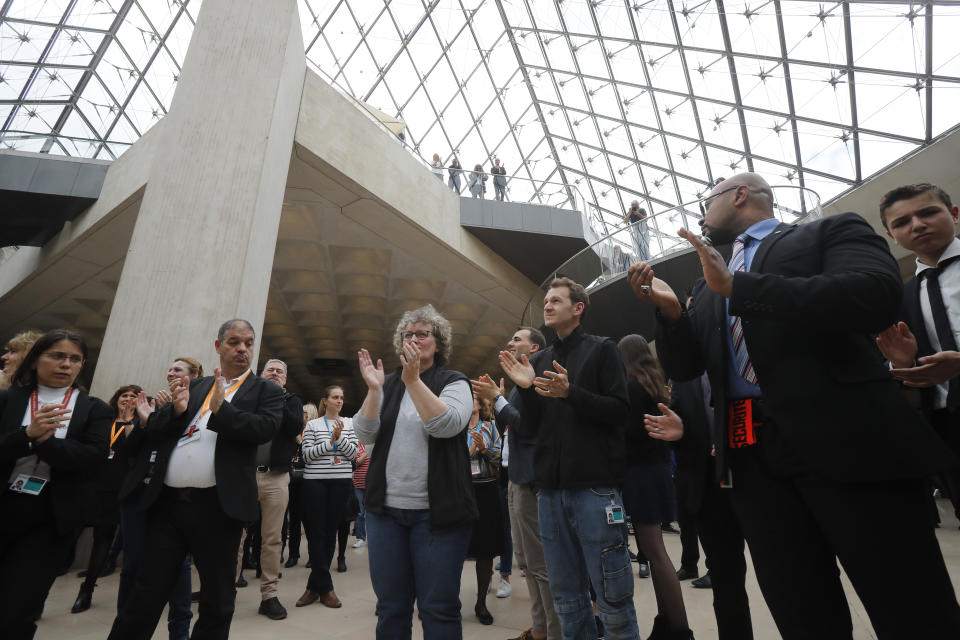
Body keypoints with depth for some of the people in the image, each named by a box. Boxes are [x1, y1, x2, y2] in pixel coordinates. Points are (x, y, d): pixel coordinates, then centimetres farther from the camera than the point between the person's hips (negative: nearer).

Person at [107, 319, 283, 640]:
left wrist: (221, 408, -21)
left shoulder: (266, 391, 2)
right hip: (168, 501, 3)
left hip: (217, 506, -3)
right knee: (145, 598, 12)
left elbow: (265, 429, -14)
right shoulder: (193, 386, 14)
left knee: (217, 603, 11)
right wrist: (176, 409, -8)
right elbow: (153, 431, 11)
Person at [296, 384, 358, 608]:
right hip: (315, 482, -1)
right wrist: (330, 441, -13)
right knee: (317, 533, 0)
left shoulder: (349, 423, 8)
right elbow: (307, 455, -4)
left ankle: (315, 586, 21)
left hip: (341, 482, 2)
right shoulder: (312, 425, 4)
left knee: (330, 532, 7)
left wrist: (340, 437, -14)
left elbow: (353, 453, 1)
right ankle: (325, 587, 11)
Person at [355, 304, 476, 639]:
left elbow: (447, 425, -19)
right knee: (390, 607, 13)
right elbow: (366, 434, 0)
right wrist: (373, 388, -13)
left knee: (439, 607, 3)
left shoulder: (454, 382, -1)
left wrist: (413, 380, -23)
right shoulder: (389, 385, 10)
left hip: (437, 512, -3)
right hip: (386, 509, 4)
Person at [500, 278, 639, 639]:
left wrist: (570, 392, -19)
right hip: (550, 490, 4)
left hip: (595, 487, -4)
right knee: (566, 599, 12)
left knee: (613, 600, 2)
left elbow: (619, 410, -6)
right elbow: (527, 430, 10)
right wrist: (526, 389, -7)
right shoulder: (538, 362, 14)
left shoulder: (602, 350, 3)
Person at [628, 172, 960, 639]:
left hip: (845, 440, -5)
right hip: (753, 454, 5)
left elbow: (878, 295, -16)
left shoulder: (831, 231, 5)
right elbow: (683, 367, 14)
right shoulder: (710, 286, 20)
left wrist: (738, 287, -18)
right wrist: (669, 309, -4)